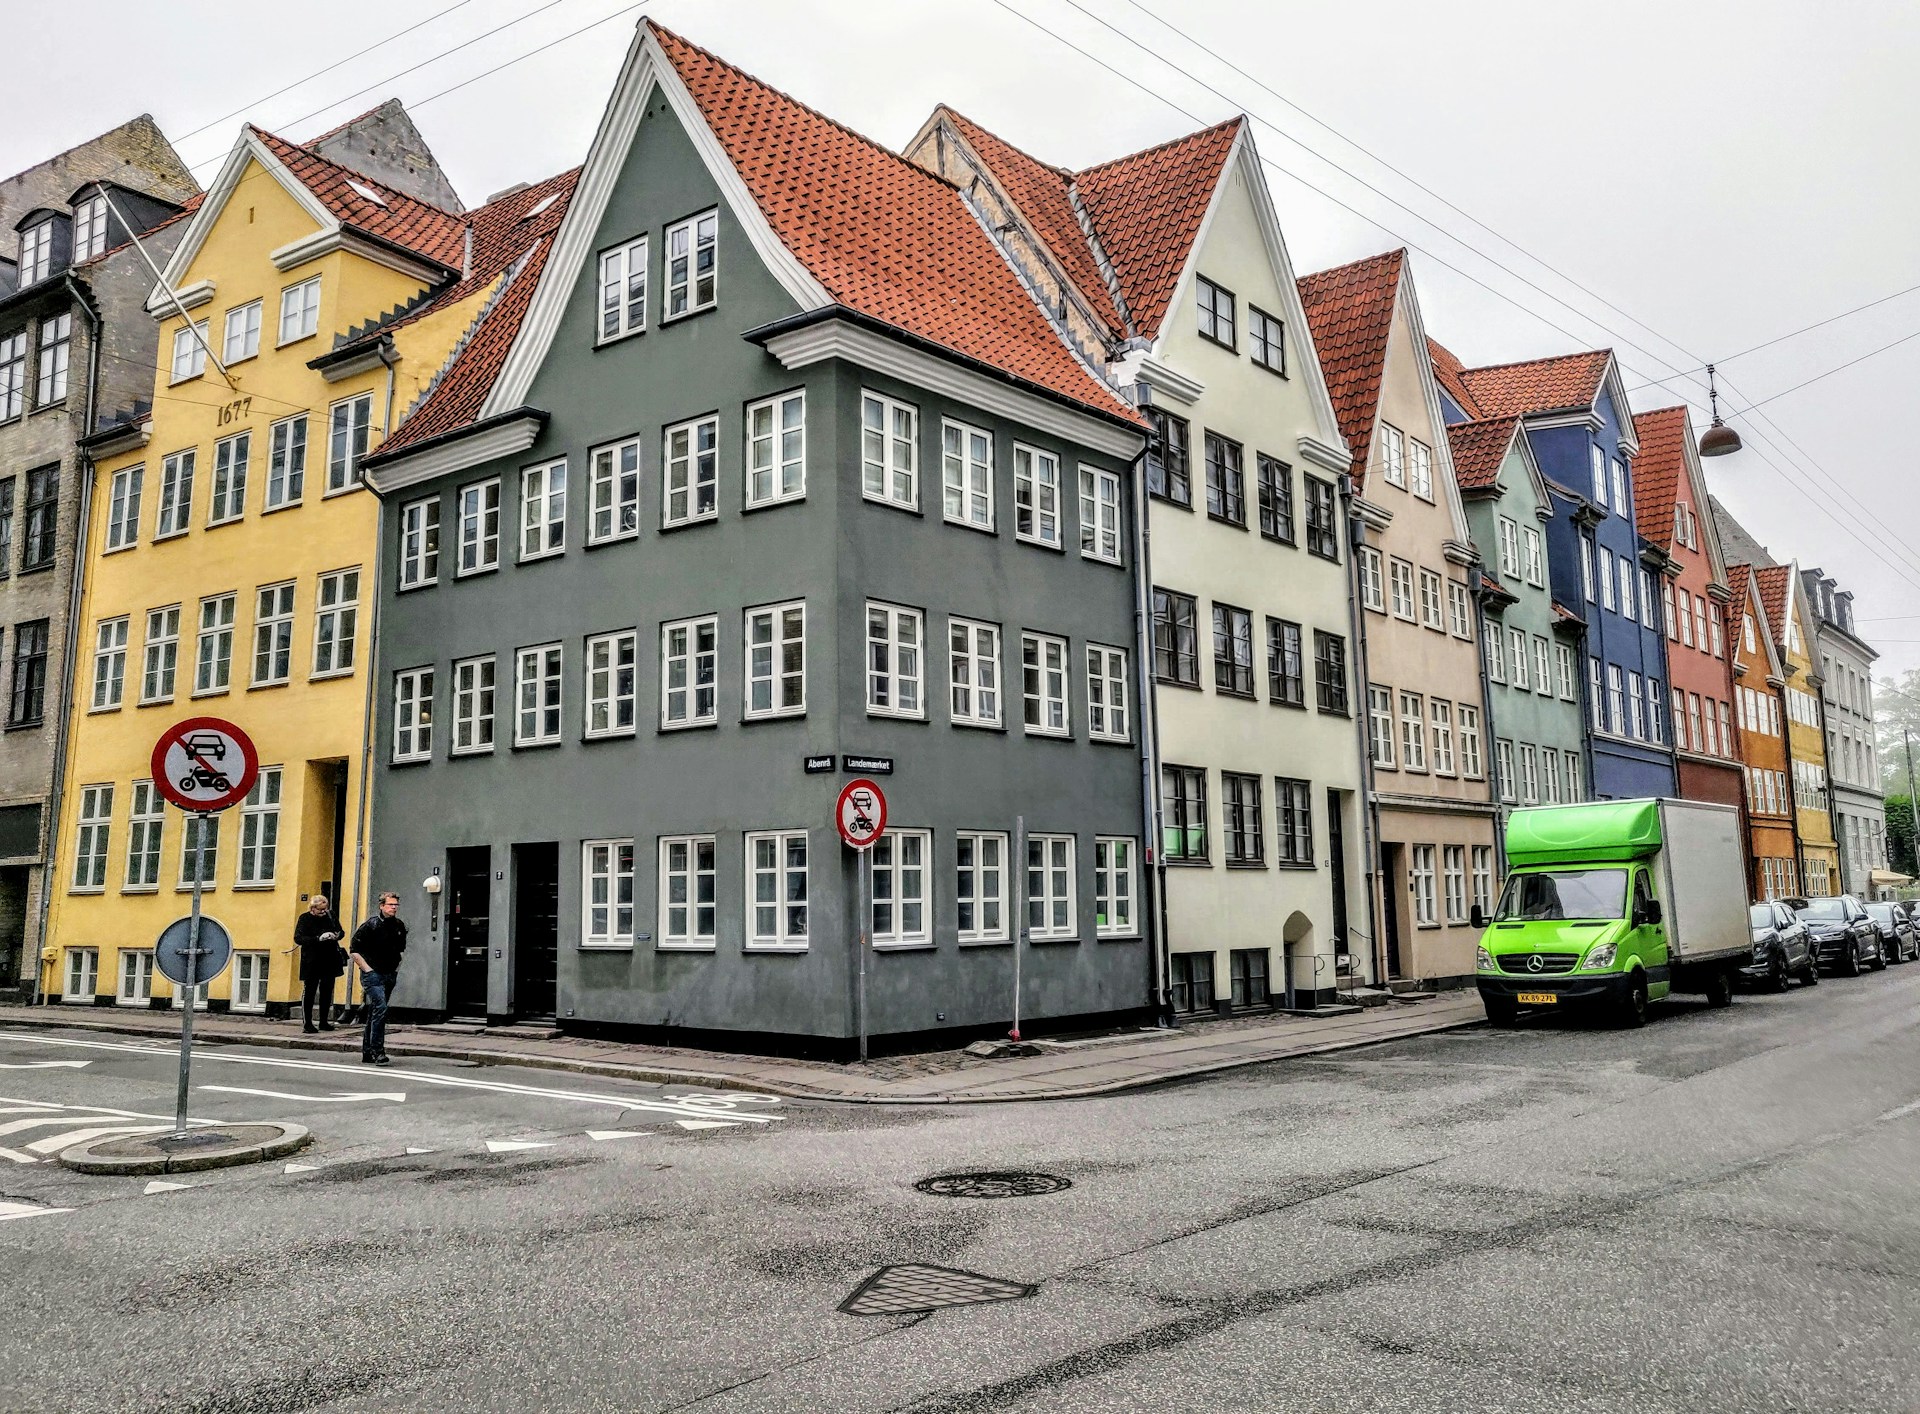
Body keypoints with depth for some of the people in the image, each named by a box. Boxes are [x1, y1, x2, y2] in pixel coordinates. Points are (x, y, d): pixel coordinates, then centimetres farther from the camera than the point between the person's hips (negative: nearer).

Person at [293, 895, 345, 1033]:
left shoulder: (330, 915, 5)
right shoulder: (305, 918, -5)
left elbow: (340, 931, 16)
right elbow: (298, 938, -14)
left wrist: (337, 935, -9)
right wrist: (318, 938, -26)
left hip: (329, 961, 4)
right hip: (312, 963, -4)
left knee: (327, 991, 9)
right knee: (310, 992, 0)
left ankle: (324, 1022, 19)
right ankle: (308, 1023, 6)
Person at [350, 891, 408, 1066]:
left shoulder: (399, 926, 7)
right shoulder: (371, 925, -11)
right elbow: (355, 950, -9)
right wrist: (367, 970, -12)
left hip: (390, 975, 6)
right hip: (372, 974, -6)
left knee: (374, 1013, 12)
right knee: (380, 1008, -20)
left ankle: (367, 1054, 18)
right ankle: (377, 1051, -17)